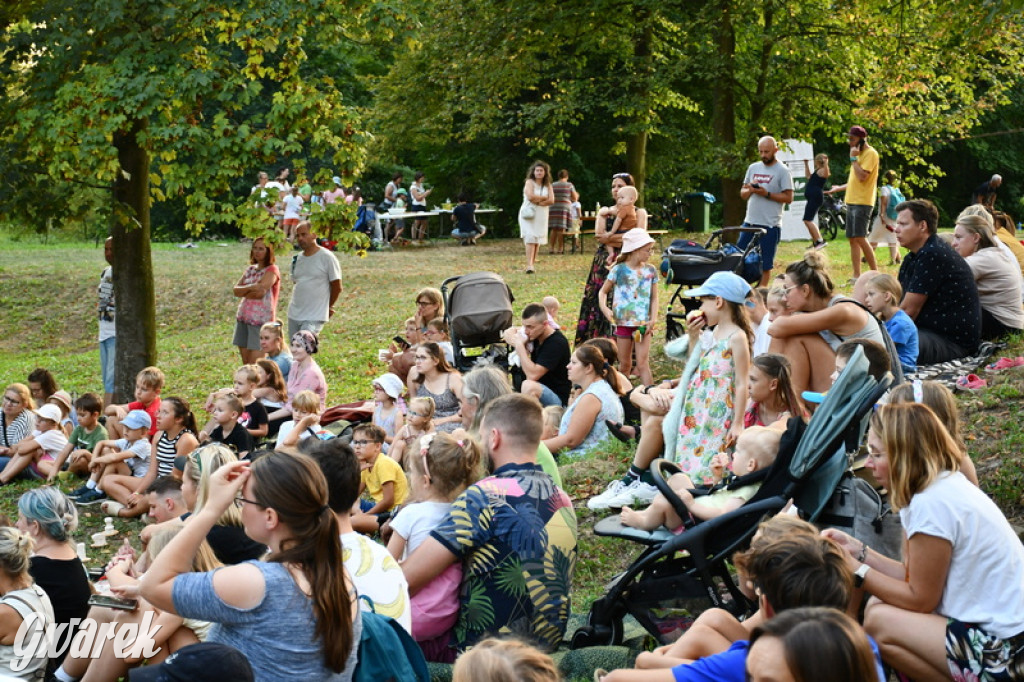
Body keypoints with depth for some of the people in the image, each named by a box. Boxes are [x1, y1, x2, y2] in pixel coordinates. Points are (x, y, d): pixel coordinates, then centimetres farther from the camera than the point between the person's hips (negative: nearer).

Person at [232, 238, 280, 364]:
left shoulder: (272, 270, -5)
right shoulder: (250, 269, 16)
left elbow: (260, 292, -19)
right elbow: (236, 290, 7)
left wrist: (243, 291, -3)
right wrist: (250, 288, -10)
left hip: (261, 319, -7)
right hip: (243, 317, 7)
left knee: (255, 363, -10)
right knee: (245, 362, 8)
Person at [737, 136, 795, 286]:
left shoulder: (782, 171, -4)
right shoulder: (753, 168, 12)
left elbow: (788, 198, -9)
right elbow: (742, 193, 17)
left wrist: (767, 194, -18)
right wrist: (751, 190, -5)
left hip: (770, 225, -6)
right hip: (749, 223, 6)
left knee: (765, 265, 1)